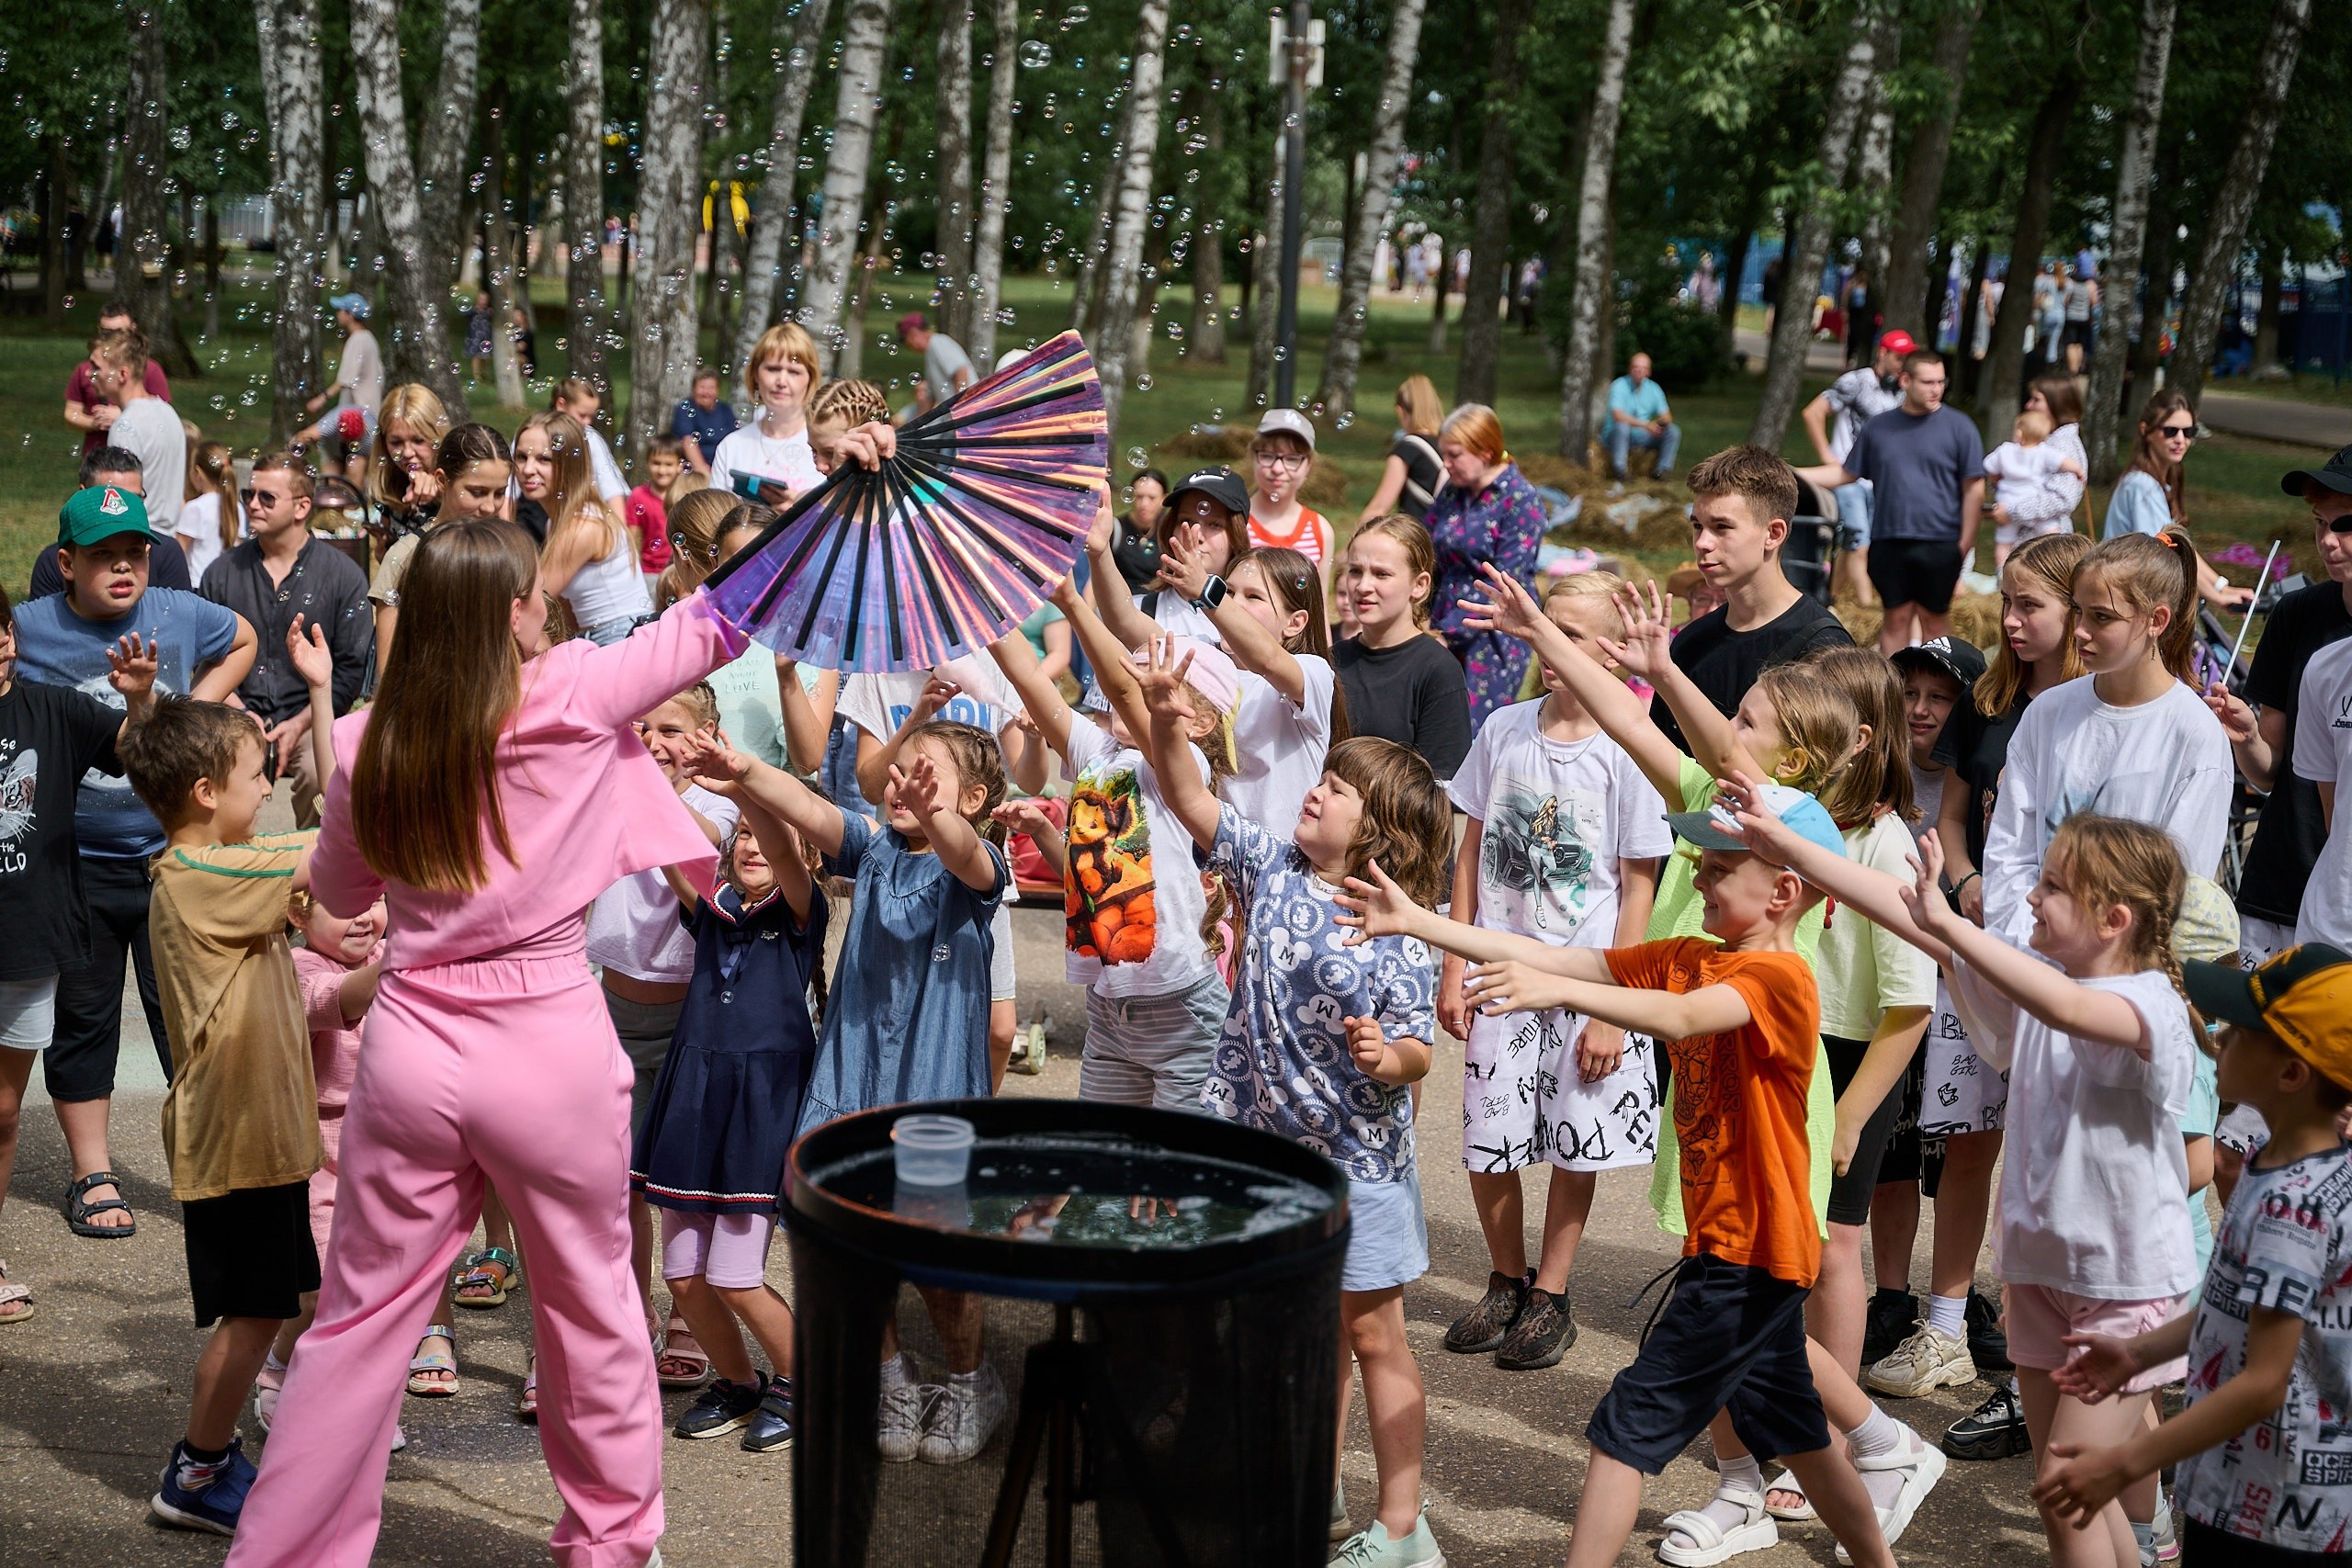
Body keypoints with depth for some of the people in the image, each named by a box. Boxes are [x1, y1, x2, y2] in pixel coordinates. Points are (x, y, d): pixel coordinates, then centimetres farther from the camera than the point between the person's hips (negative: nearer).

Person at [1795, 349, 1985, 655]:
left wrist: (1965, 543, -5)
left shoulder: (1958, 426, -1)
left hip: (1940, 546, -2)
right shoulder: (1877, 428, 8)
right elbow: (1846, 473, 15)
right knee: (1896, 617, 8)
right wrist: (1791, 475, 5)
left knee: (1934, 618, 7)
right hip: (1889, 542, 2)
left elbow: (1974, 488, -1)